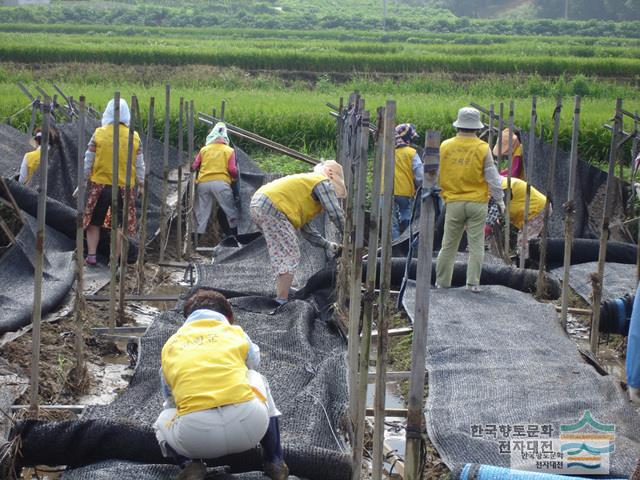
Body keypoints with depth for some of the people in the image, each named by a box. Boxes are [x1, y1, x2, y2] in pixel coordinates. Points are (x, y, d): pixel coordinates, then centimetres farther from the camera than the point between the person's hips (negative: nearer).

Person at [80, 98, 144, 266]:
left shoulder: (99, 134, -6)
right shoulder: (134, 137, -2)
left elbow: (88, 161, -2)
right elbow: (140, 165, 4)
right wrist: (141, 184, 17)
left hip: (99, 185, -1)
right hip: (125, 187, 1)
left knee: (94, 222, 13)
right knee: (119, 225, 7)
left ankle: (91, 256, 10)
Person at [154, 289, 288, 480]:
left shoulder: (171, 344, 24)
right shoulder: (236, 332, 22)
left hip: (194, 434, 0)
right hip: (249, 424, 0)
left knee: (162, 422, 37)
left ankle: (189, 464, 7)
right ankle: (274, 462, 31)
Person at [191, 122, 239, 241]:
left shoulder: (204, 149, 15)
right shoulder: (229, 150, 8)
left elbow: (194, 167, 14)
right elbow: (232, 170, 0)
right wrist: (235, 177, 21)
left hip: (203, 183, 3)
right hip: (221, 182, -3)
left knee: (201, 213, 7)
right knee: (230, 210, 4)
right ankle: (235, 235, 1)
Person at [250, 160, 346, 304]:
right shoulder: (324, 182, 2)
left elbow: (304, 227, 30)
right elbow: (336, 213, -8)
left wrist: (327, 244, 27)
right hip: (272, 209, -10)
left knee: (281, 256, 21)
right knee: (290, 257, -7)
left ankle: (280, 296, 27)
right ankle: (281, 302, -10)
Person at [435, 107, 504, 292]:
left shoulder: (445, 146, -1)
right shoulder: (483, 148, -6)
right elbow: (492, 177, -3)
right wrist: (500, 200, 9)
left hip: (453, 202, 2)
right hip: (477, 202, -2)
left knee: (448, 245, 10)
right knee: (476, 245, 4)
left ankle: (442, 281, 16)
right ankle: (473, 282, 2)